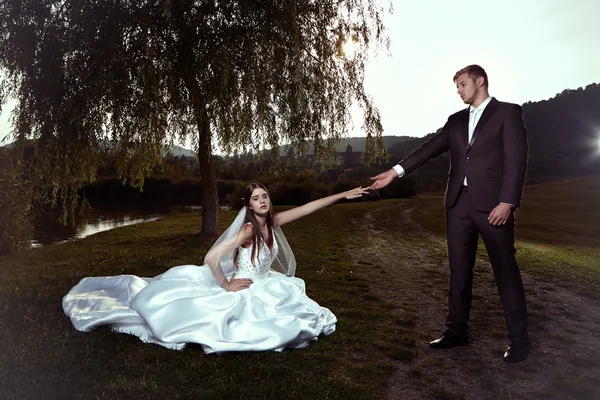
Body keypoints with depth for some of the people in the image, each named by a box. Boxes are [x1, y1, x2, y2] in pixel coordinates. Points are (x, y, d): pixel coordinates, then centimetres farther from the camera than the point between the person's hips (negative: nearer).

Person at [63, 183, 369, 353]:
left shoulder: (273, 222, -5)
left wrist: (343, 195, -2)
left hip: (261, 289, 7)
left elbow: (308, 207, -2)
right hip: (241, 290, -7)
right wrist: (226, 286, -19)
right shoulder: (247, 229, -25)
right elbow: (212, 257, -33)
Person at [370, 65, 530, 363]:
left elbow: (516, 159, -7)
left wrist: (508, 202, -16)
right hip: (459, 203, 5)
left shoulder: (507, 112, 1)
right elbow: (430, 148, 7)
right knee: (459, 269, 9)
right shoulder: (456, 120, 16)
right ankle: (457, 330, 20)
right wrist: (396, 171, -4)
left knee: (505, 270, 2)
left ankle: (519, 338, 15)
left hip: (492, 203, -5)